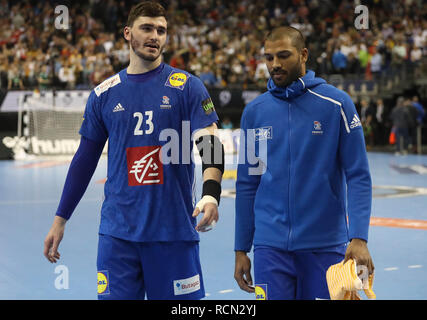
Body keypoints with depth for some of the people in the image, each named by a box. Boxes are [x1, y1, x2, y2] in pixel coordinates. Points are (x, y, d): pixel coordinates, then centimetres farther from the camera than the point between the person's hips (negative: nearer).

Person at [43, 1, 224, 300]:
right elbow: (85, 159, 14)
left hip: (174, 230, -2)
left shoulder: (187, 87, 0)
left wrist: (210, 194, -28)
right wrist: (60, 219, 13)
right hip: (117, 231, 2)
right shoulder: (104, 94, 8)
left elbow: (210, 145, -9)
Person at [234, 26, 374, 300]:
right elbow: (247, 183, 10)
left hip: (325, 246, -1)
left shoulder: (336, 104, -4)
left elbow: (358, 176, -5)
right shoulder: (254, 111, 5)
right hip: (270, 247, 2)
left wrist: (359, 238, -16)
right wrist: (241, 249, 9)